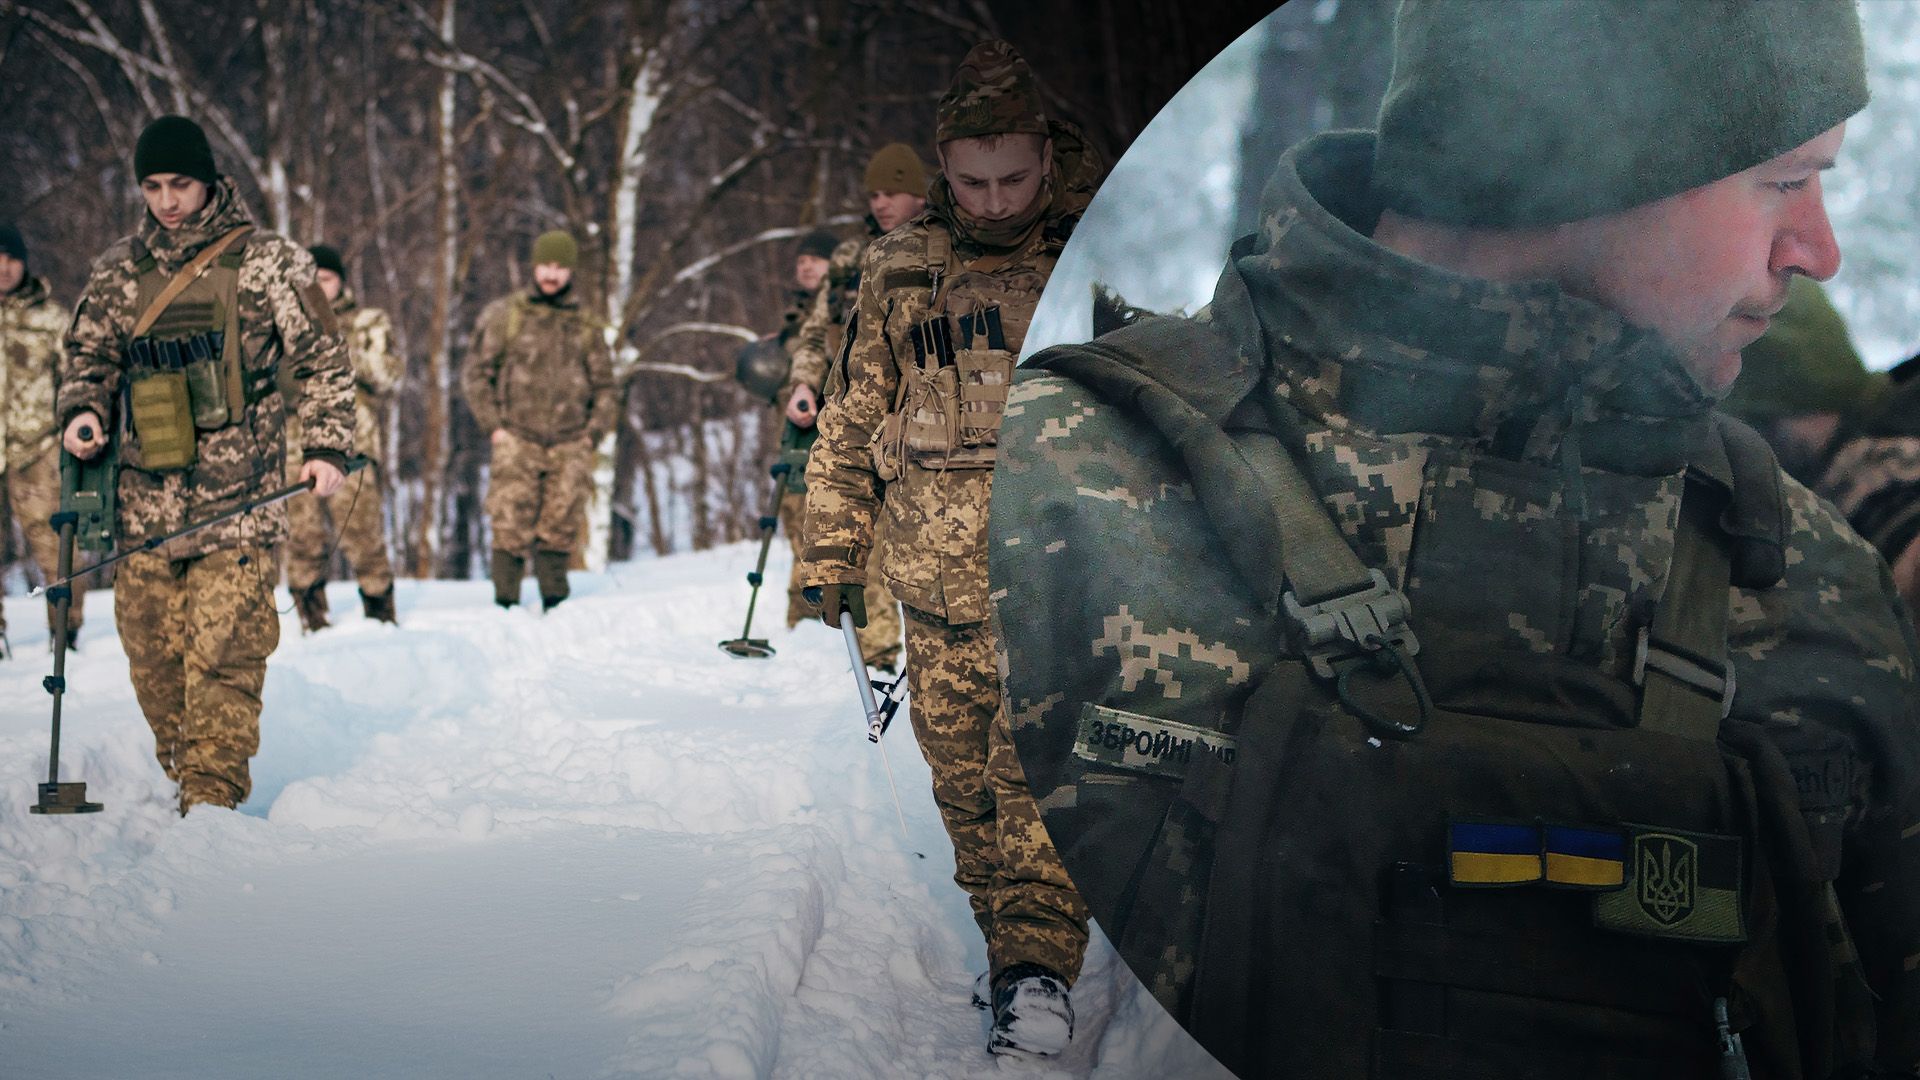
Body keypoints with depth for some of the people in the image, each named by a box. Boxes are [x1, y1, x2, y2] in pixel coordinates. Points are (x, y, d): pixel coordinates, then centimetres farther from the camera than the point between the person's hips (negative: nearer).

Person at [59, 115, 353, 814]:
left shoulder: (265, 264, 2)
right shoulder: (118, 270, 12)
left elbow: (323, 358, 5)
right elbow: (88, 352, 22)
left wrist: (326, 448, -3)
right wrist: (82, 412, 2)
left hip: (236, 496, -4)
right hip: (146, 497, 4)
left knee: (224, 649, -11)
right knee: (151, 646, 3)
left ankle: (215, 794, -10)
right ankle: (180, 773, 17)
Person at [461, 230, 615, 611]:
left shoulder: (585, 326, 14)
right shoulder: (505, 316, 6)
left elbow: (604, 386, 20)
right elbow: (476, 373, 8)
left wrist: (593, 433, 7)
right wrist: (493, 425, -1)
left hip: (570, 447, 2)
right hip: (518, 441, -2)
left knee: (560, 530, 2)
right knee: (511, 528, -8)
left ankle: (555, 605, 9)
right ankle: (506, 604, -3)